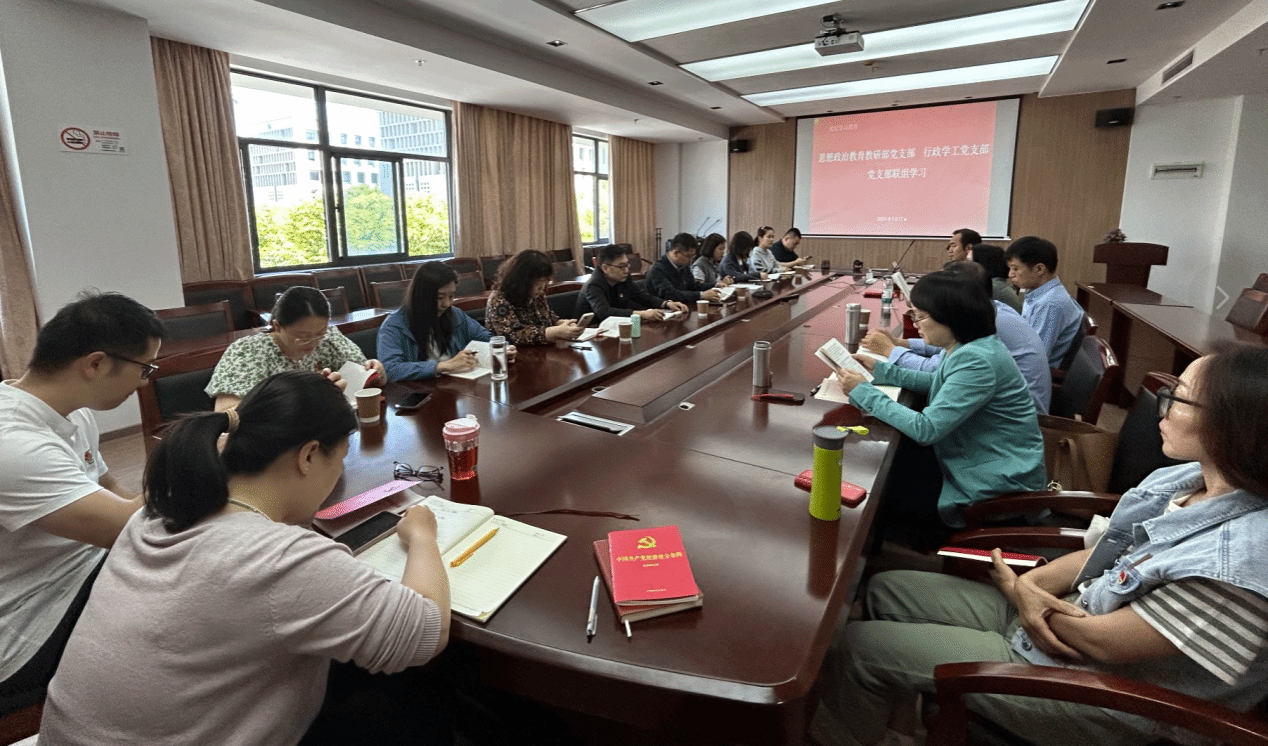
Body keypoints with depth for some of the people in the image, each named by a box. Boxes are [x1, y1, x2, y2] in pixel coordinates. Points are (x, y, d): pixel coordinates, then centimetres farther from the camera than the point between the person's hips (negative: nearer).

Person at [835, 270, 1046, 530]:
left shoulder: (976, 360, -30)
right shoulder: (969, 347, 0)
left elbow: (925, 429, -31)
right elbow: (938, 382, 18)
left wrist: (864, 392, -23)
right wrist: (880, 369, 7)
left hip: (1003, 486, -8)